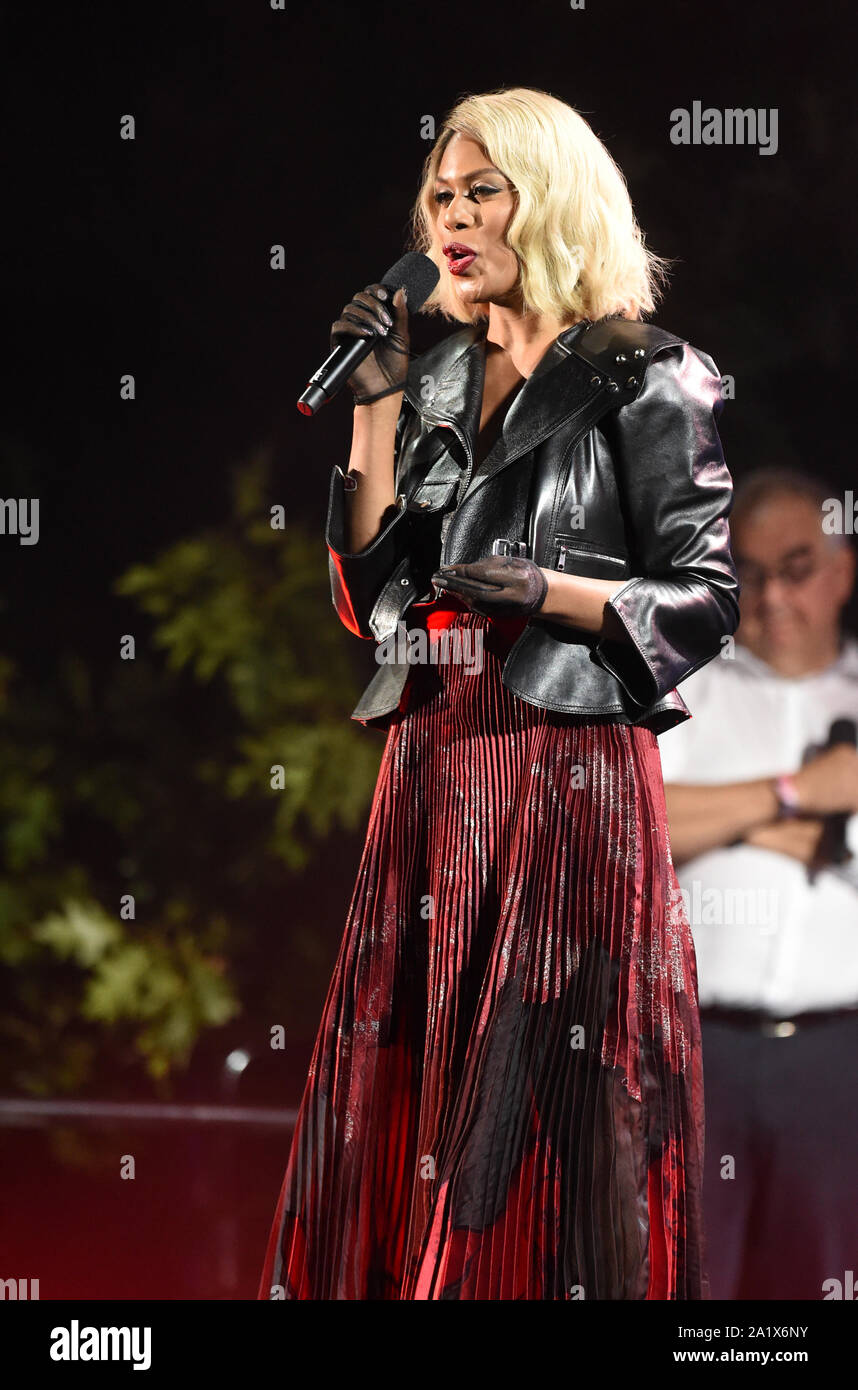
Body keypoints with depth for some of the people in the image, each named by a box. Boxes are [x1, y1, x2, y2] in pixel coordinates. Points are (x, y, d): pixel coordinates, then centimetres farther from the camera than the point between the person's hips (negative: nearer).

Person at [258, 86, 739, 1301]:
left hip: (569, 776, -5)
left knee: (559, 1108, -6)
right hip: (434, 775, 5)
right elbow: (368, 593, 10)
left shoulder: (641, 382, -1)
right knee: (408, 1094, 3)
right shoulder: (435, 384, 15)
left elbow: (709, 603, -4)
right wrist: (377, 407, 4)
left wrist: (549, 590, -18)